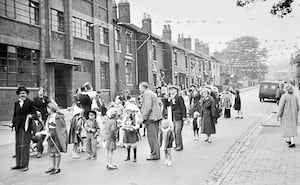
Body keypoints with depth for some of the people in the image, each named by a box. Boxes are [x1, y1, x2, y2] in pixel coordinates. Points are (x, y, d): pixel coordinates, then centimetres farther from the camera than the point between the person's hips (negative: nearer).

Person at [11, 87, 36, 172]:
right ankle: (18, 164, 17)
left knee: (25, 145, -5)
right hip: (18, 126, 5)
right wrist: (14, 124, 10)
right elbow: (15, 114, 17)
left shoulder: (30, 102, -1)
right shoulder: (16, 103, 14)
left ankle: (25, 164, 1)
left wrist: (31, 116, -20)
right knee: (18, 145, 8)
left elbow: (34, 113, 1)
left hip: (26, 126, -5)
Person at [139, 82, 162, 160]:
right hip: (156, 117, 10)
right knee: (155, 137, 12)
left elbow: (148, 107, -18)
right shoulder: (152, 93, 22)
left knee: (151, 136, -6)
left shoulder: (147, 94, -10)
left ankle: (154, 154, -3)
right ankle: (156, 154, 17)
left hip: (151, 117, -10)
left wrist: (144, 118, -14)